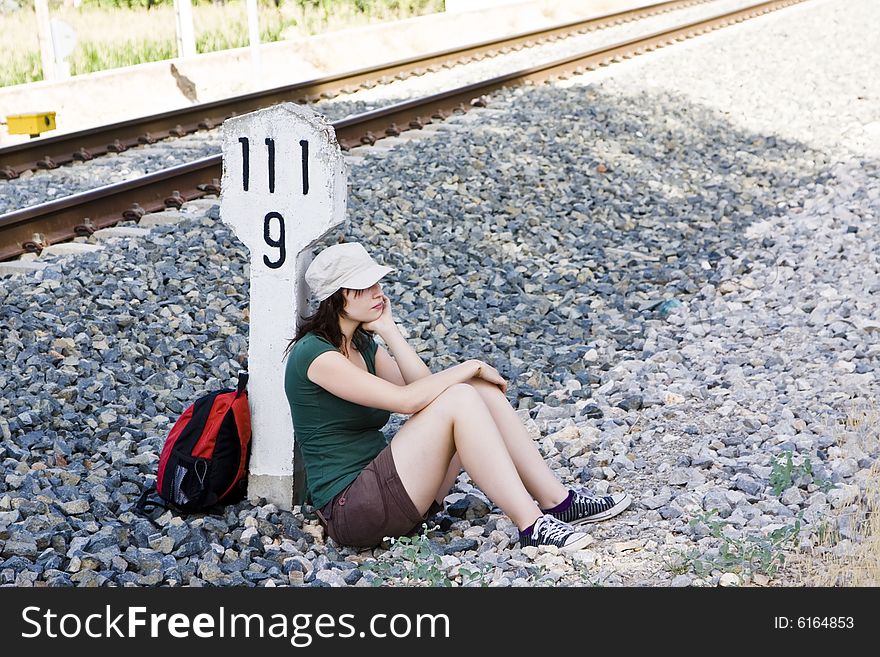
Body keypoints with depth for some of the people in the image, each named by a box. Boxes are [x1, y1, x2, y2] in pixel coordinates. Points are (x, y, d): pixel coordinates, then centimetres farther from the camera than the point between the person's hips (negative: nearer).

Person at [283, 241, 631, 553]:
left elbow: (422, 385, 4)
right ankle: (531, 526, -21)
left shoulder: (361, 343, 14)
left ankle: (558, 502, -1)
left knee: (482, 389, -2)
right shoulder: (315, 354, -16)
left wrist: (387, 328, 1)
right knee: (459, 399, -22)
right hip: (350, 510, -9)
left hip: (381, 485, 9)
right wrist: (469, 367, -10)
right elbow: (407, 400, -21)